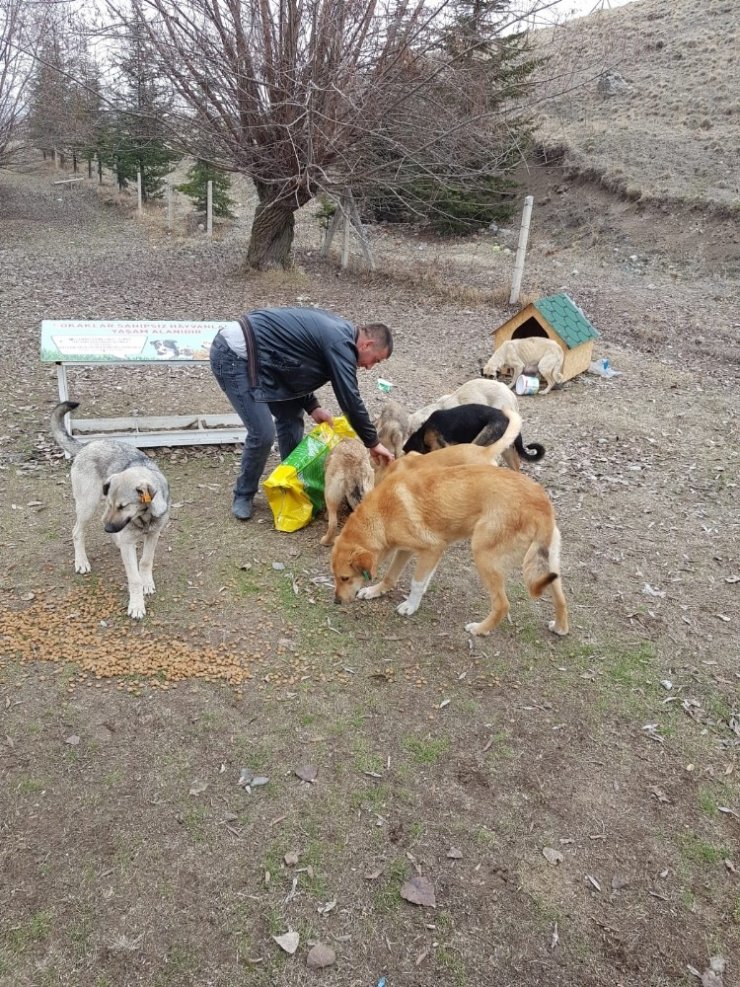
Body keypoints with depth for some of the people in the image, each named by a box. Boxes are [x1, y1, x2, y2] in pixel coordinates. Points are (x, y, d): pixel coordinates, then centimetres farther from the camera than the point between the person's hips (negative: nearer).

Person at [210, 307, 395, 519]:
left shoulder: (334, 329, 13)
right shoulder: (340, 342, -17)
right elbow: (350, 399, -17)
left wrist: (312, 407, 6)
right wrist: (373, 442, -7)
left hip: (248, 352, 10)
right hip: (234, 357, -10)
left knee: (291, 414, 13)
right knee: (263, 434, -10)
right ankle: (243, 496, 12)